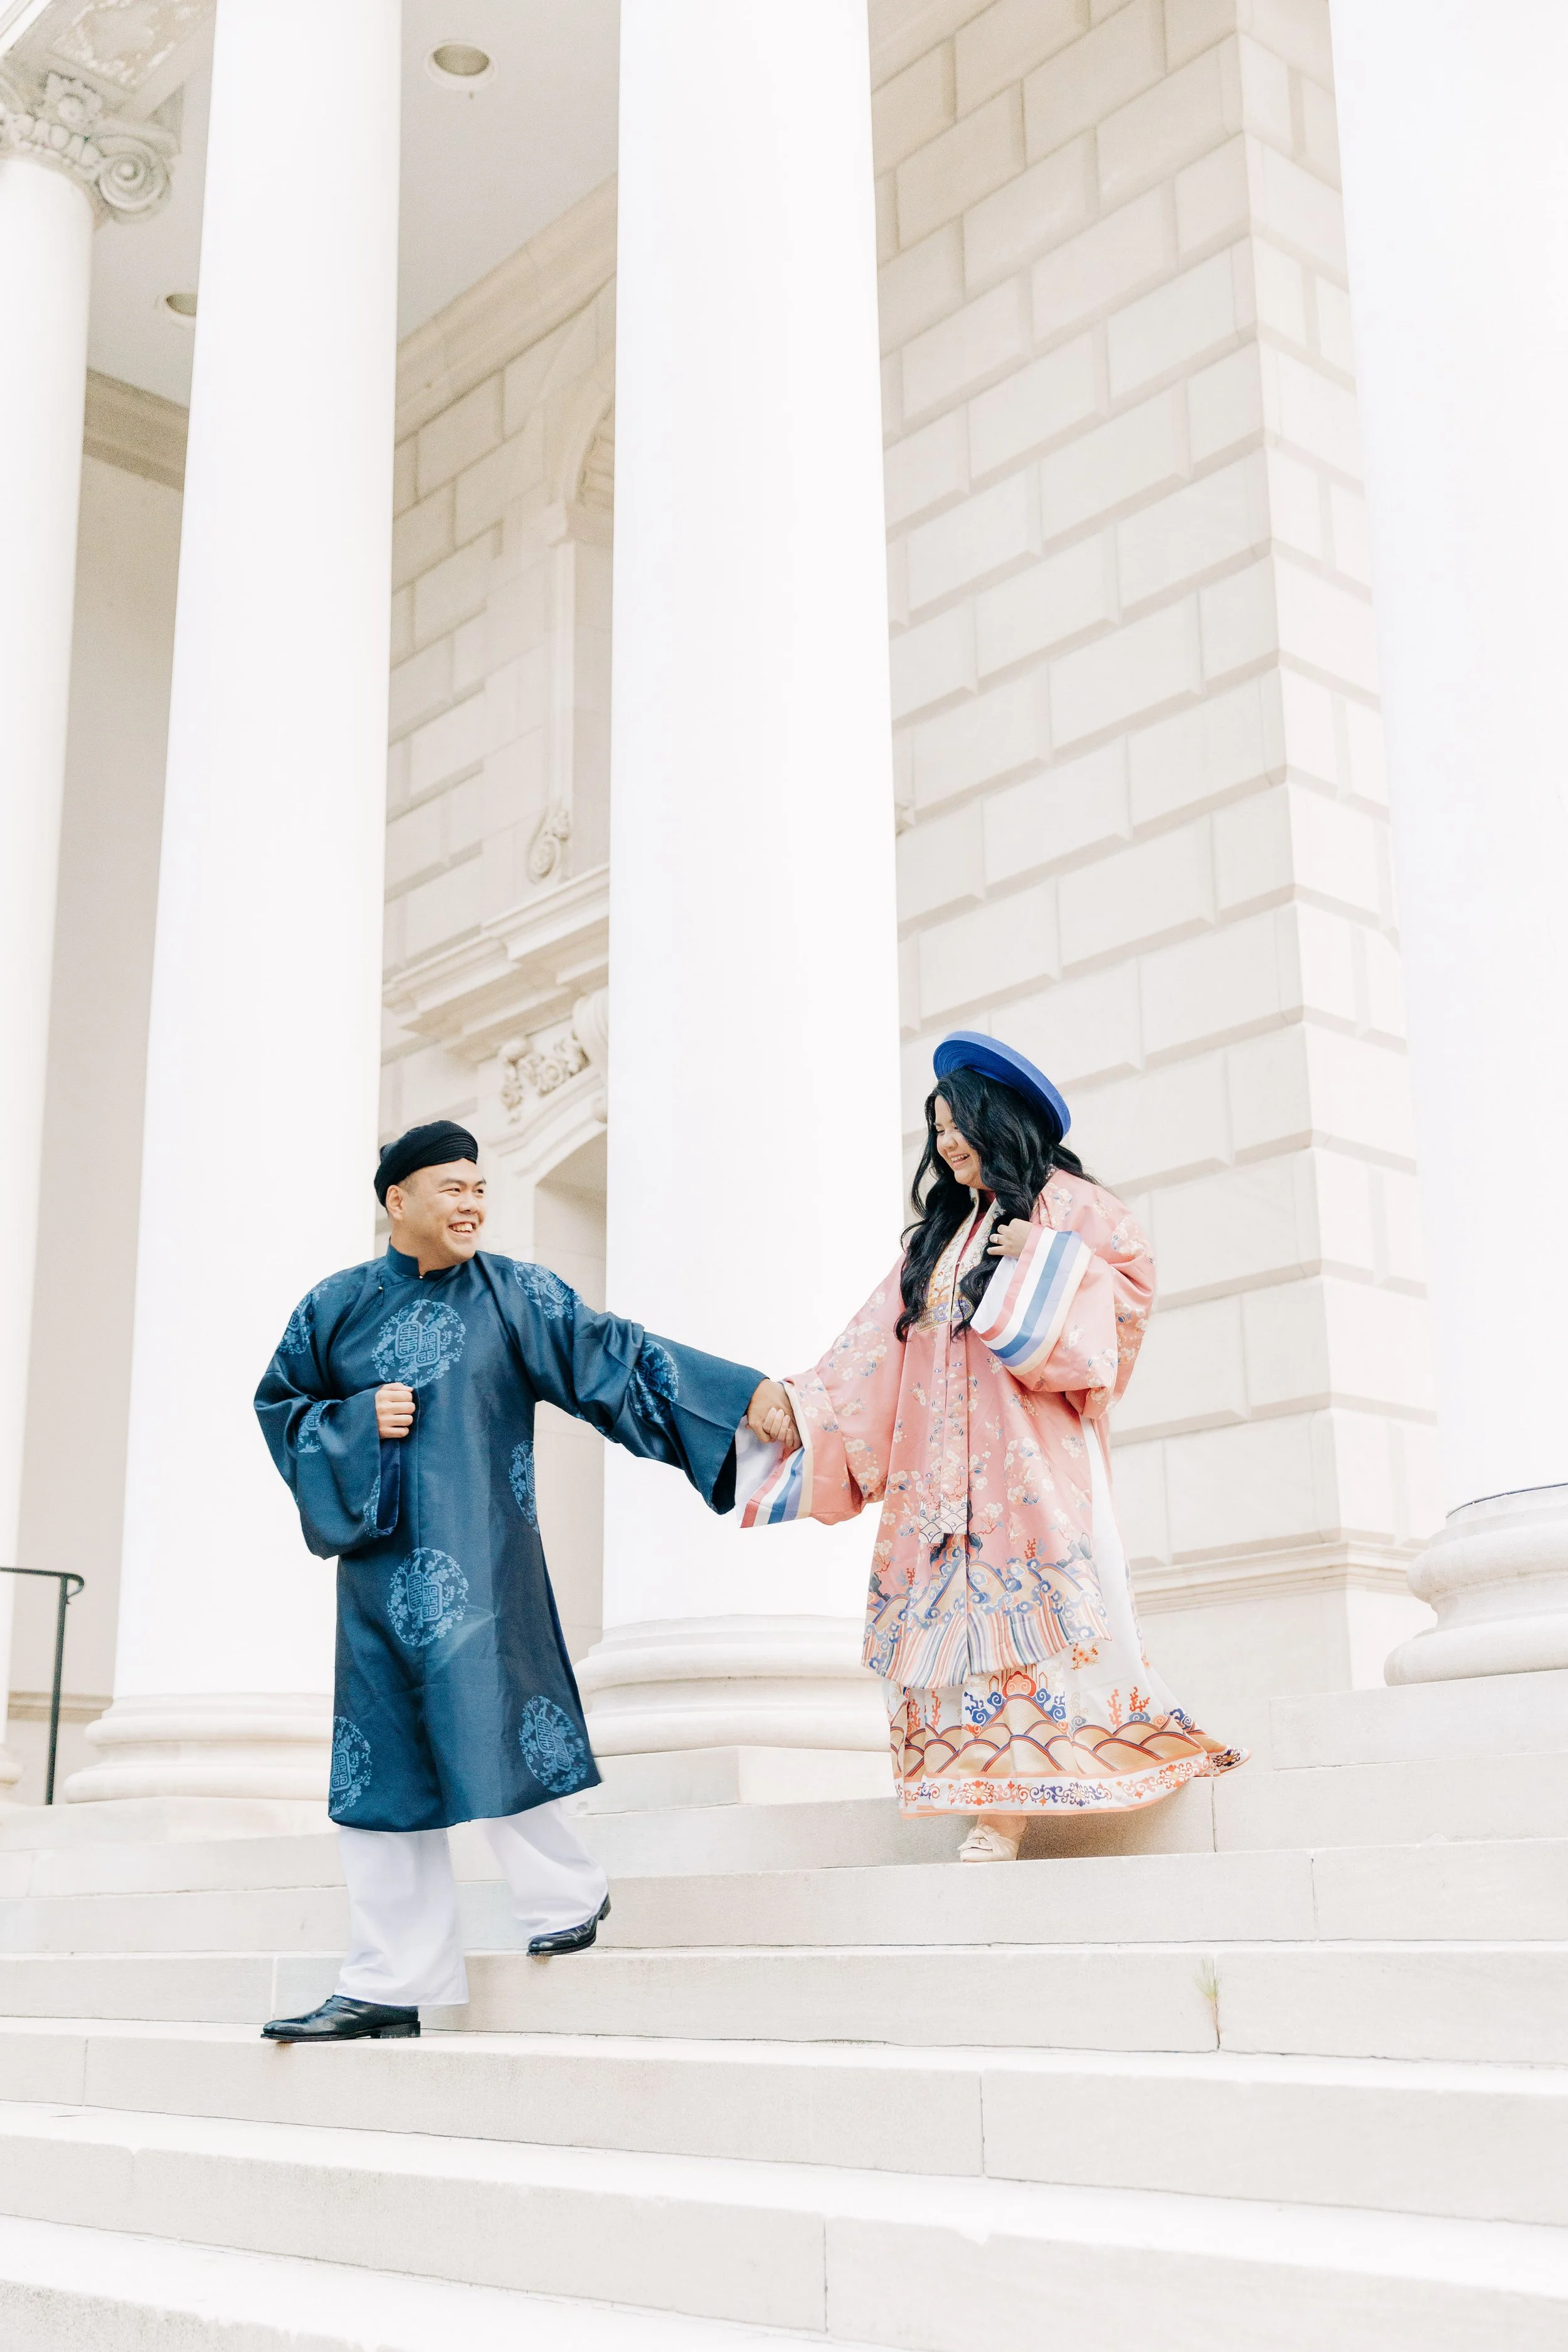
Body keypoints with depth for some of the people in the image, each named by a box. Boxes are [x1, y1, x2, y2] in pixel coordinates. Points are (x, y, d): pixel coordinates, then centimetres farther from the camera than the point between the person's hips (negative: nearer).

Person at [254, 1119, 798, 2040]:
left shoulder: (516, 1294, 3)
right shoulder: (338, 1305, 9)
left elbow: (608, 1353, -6)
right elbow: (279, 1402, 15)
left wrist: (745, 1392, -17)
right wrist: (358, 1421, -6)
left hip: (479, 1559, -3)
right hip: (380, 1559, 3)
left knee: (485, 1717, -13)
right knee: (385, 1763, 3)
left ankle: (569, 1893, 13)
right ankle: (386, 1988, 11)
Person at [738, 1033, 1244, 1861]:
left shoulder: (1065, 1203, 6)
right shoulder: (940, 1231, 23)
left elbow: (1130, 1279, -5)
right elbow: (878, 1344, 17)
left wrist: (1043, 1260, -15)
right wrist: (801, 1405, 8)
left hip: (1028, 1450, -6)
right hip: (943, 1463, 6)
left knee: (1021, 1603, -12)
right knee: (958, 1607, -3)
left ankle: (1011, 1801, -13)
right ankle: (995, 1804, -2)